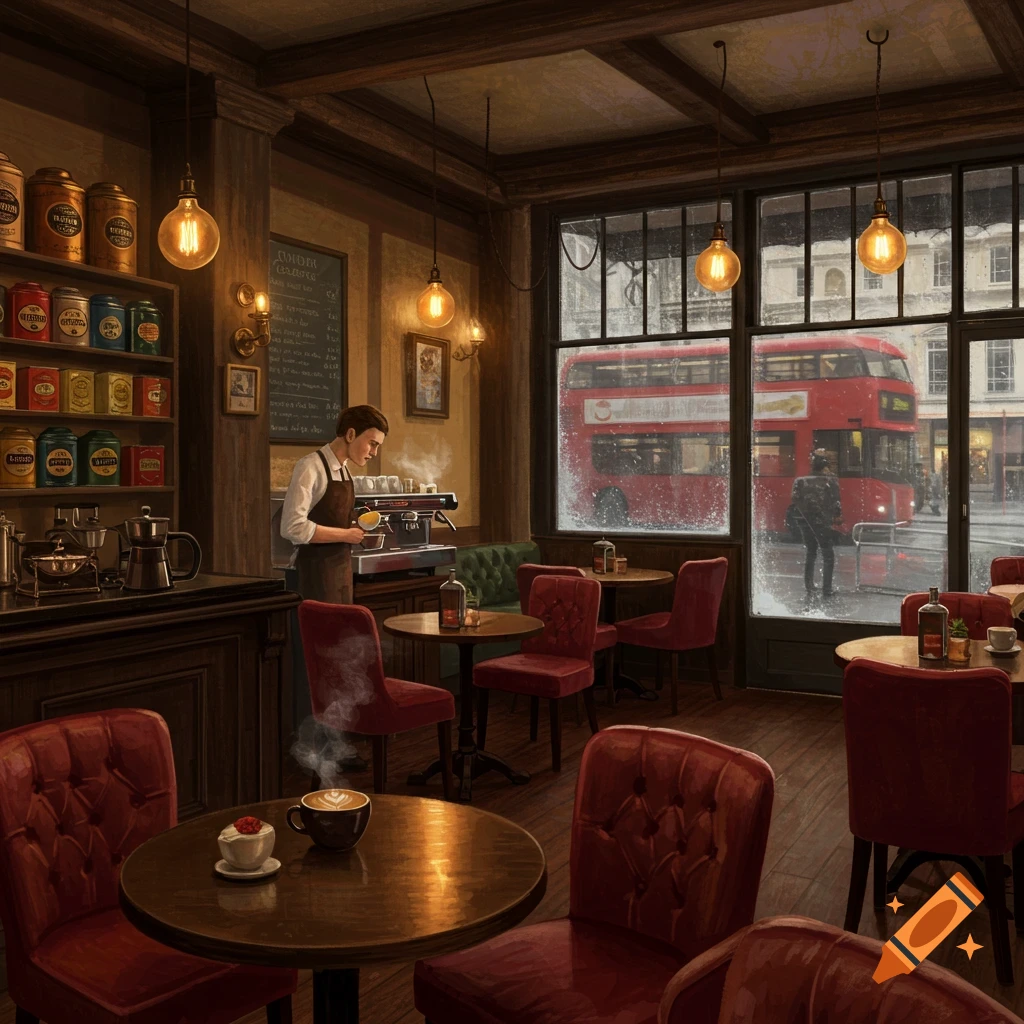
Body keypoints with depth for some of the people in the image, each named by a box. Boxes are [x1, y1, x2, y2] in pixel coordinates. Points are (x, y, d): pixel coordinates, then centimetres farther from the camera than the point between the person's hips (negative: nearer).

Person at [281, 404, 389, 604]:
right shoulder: (311, 467, -15)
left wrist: (356, 527, 1)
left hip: (343, 567, 8)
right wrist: (345, 535, -17)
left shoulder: (345, 472, 11)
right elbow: (294, 527, -23)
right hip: (317, 571, -8)